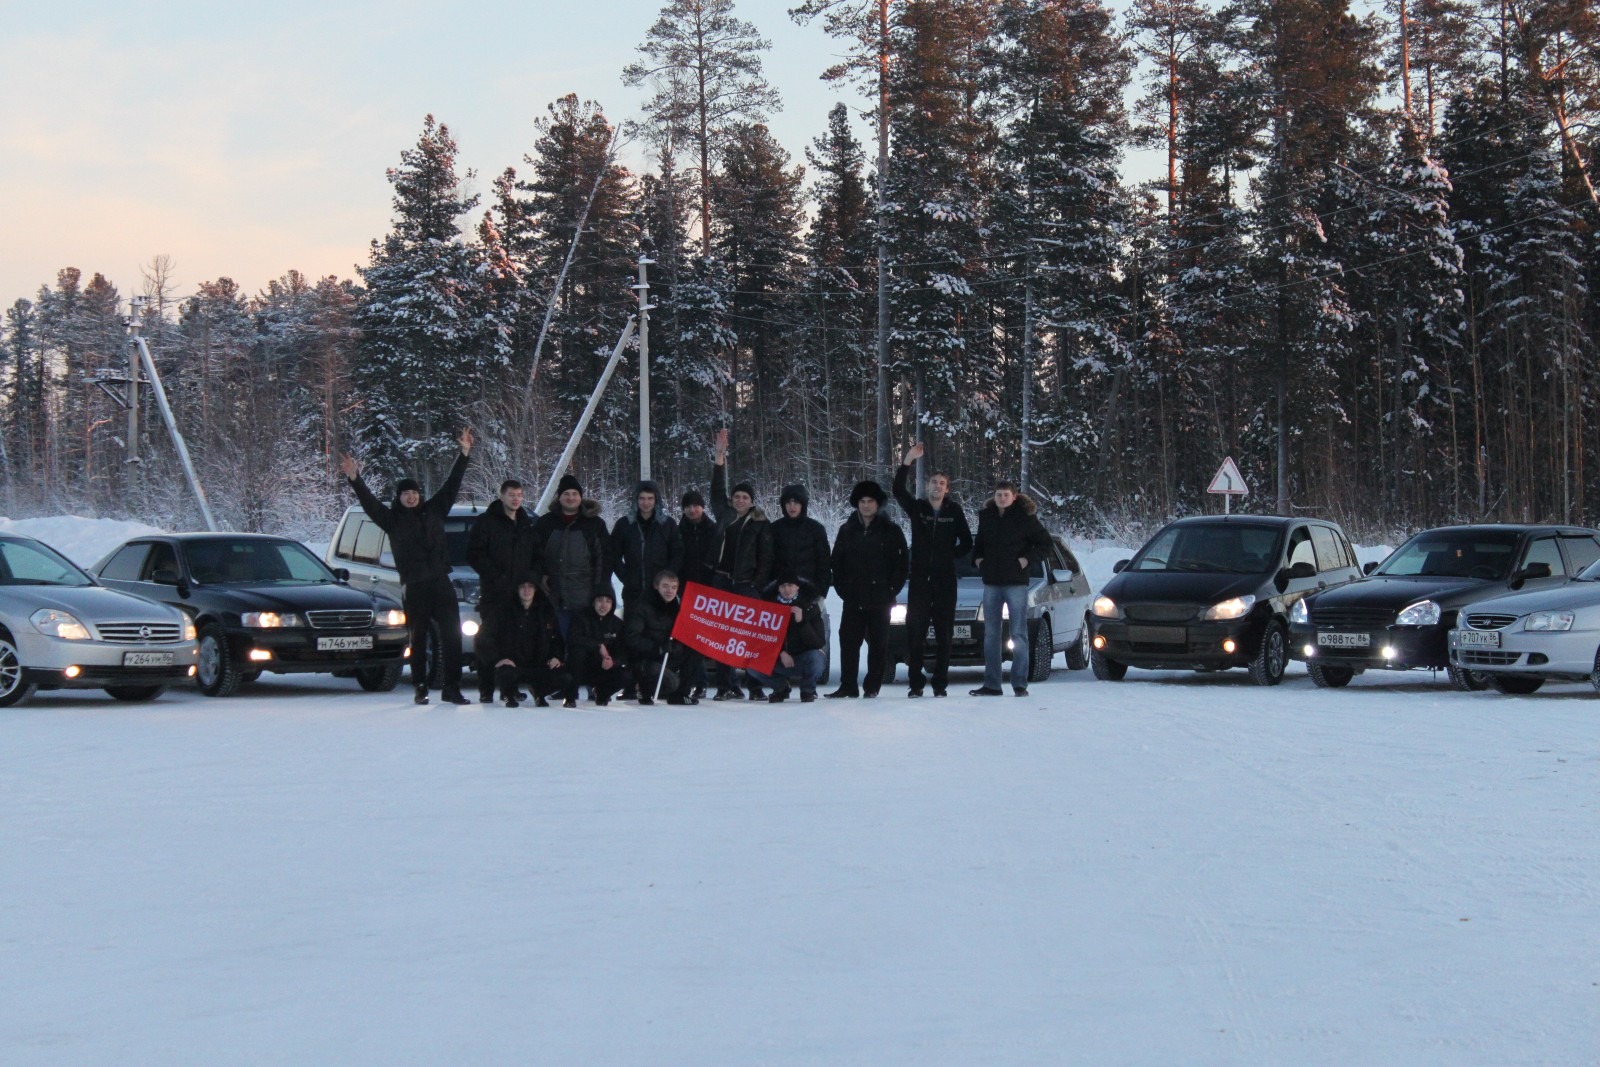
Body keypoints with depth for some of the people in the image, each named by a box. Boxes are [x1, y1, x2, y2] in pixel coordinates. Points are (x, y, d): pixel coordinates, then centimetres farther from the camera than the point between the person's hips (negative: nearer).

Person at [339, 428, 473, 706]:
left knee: (451, 636, -1)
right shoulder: (392, 519, 6)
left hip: (441, 583, 2)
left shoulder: (434, 511, 12)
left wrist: (464, 453, 11)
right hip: (414, 587, -2)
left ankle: (451, 688, 2)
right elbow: (368, 502, -3)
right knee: (418, 639, 5)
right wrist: (355, 480, -16)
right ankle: (420, 688, 11)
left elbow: (452, 484, 15)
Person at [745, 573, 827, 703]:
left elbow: (819, 643, -17)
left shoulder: (810, 607, -10)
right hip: (780, 660, 2)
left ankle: (808, 689, -3)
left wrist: (801, 621, -30)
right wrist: (781, 653, -19)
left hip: (804, 659, -2)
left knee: (816, 658, -36)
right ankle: (781, 686, 8)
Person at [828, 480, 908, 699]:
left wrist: (891, 590, -4)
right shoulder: (847, 530, 10)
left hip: (880, 599, -2)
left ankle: (872, 687, 6)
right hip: (853, 600, 2)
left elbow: (902, 562, 2)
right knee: (848, 643, 0)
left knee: (878, 644, 1)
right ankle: (848, 686, 4)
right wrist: (842, 588, 3)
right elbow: (837, 561, 12)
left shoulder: (890, 531, 2)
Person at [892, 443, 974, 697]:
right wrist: (908, 461, -20)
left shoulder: (954, 511, 6)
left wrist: (950, 556, -1)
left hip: (945, 581, 0)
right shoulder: (917, 507, 5)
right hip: (919, 579, 0)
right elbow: (899, 490, -12)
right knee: (915, 633, -2)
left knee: (944, 634, 2)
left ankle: (940, 683, 7)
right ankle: (916, 683, 2)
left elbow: (966, 543, 12)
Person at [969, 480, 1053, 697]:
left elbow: (1045, 545, 0)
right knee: (990, 634, 5)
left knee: (1019, 634, -4)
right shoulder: (986, 517, 9)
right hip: (991, 583, 5)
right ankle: (991, 684, 9)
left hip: (1016, 583, -5)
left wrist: (1027, 559, -12)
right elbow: (978, 543, 24)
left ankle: (1020, 684, -2)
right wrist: (977, 559, 7)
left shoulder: (1025, 518, -4)